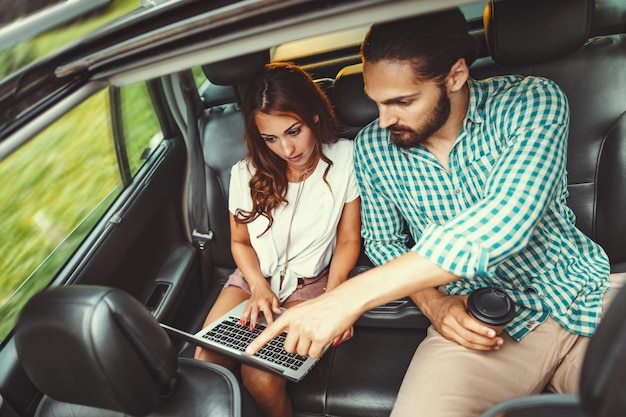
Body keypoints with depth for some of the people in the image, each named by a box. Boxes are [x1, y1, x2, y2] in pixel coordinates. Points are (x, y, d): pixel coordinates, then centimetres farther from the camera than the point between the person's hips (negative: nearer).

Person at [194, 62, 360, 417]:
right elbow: (240, 242, 6)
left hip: (309, 282, -2)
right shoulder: (247, 173, -6)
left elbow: (349, 239, -5)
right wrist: (259, 287, -11)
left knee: (260, 377, -23)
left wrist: (332, 296, -19)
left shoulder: (346, 158, -13)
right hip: (254, 277, 3)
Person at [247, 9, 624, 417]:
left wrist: (352, 296, -31)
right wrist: (435, 304, -11)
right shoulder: (373, 146, -2)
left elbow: (504, 222, -28)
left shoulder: (532, 101, -12)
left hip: (585, 300, -1)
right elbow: (384, 242, 10)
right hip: (475, 320, 2)